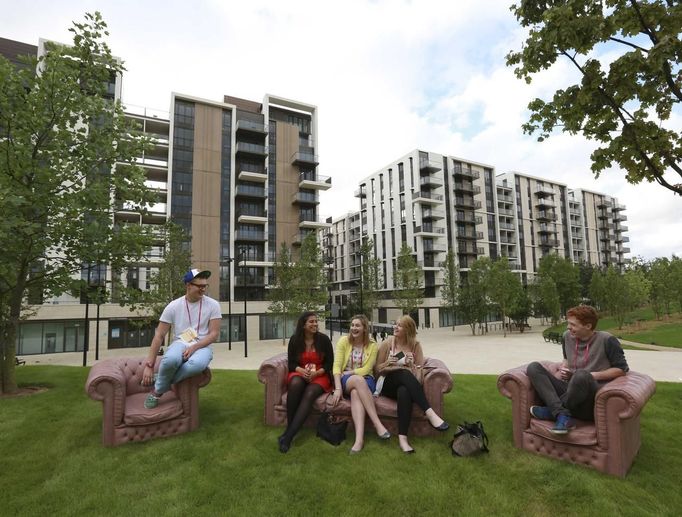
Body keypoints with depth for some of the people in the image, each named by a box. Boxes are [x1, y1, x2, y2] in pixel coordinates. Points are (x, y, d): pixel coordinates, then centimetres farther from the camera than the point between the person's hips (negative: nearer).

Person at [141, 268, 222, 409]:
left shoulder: (213, 305, -3)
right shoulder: (173, 306, -2)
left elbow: (214, 334, -5)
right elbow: (159, 336, -1)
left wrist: (194, 347, -20)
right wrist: (149, 365, -6)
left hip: (202, 346, 0)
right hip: (180, 344, 0)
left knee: (197, 363, -38)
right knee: (171, 359, -38)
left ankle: (159, 389, -12)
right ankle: (158, 389, -4)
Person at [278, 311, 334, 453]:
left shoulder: (324, 339, -4)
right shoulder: (295, 340, 1)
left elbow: (329, 363, -1)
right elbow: (291, 363, 2)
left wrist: (316, 373, -18)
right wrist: (302, 371, -19)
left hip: (320, 375, -1)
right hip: (300, 373, 1)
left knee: (309, 394, -33)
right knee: (295, 384, -36)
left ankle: (288, 435, -35)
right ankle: (288, 426, -27)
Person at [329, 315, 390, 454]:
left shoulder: (372, 346, 2)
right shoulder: (344, 341, 1)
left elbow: (366, 369, -4)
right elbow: (337, 366, -8)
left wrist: (348, 373, -12)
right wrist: (338, 388, -20)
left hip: (365, 380, 1)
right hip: (345, 380, 0)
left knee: (356, 392, -37)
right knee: (358, 380, -37)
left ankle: (359, 438, -47)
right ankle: (378, 424, -40)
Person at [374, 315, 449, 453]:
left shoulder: (415, 345, 6)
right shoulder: (387, 343, 2)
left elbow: (420, 369, 2)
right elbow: (378, 369, 5)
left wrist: (411, 364, -19)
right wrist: (387, 364, -16)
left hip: (406, 385, 1)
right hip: (388, 384, -1)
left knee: (404, 391, -39)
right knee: (405, 373, -37)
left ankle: (402, 437, -43)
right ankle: (429, 413, -44)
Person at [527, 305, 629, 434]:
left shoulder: (606, 340, -6)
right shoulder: (568, 336, 10)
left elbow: (621, 369, -3)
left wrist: (594, 375, -12)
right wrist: (563, 368, 7)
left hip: (591, 401, -6)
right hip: (569, 392, 6)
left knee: (581, 375, -40)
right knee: (533, 367, -15)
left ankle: (551, 411, -17)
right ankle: (562, 415, -30)